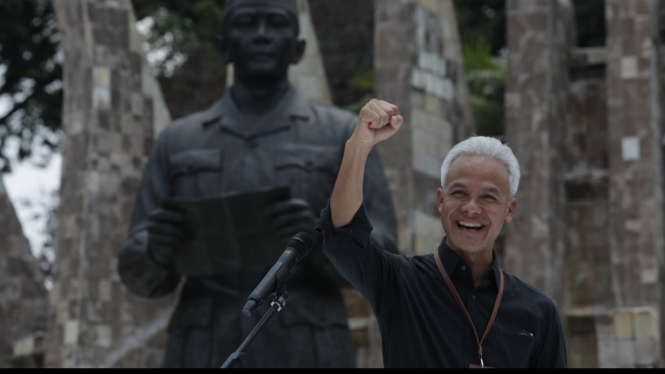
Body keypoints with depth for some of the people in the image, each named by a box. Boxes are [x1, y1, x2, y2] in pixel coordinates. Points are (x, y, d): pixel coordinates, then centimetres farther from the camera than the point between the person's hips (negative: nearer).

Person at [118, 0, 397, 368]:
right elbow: (138, 273, 13)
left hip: (308, 357, -1)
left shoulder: (344, 135, 11)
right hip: (204, 356, 2)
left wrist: (321, 240, -18)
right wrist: (158, 251, -11)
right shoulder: (177, 142, 16)